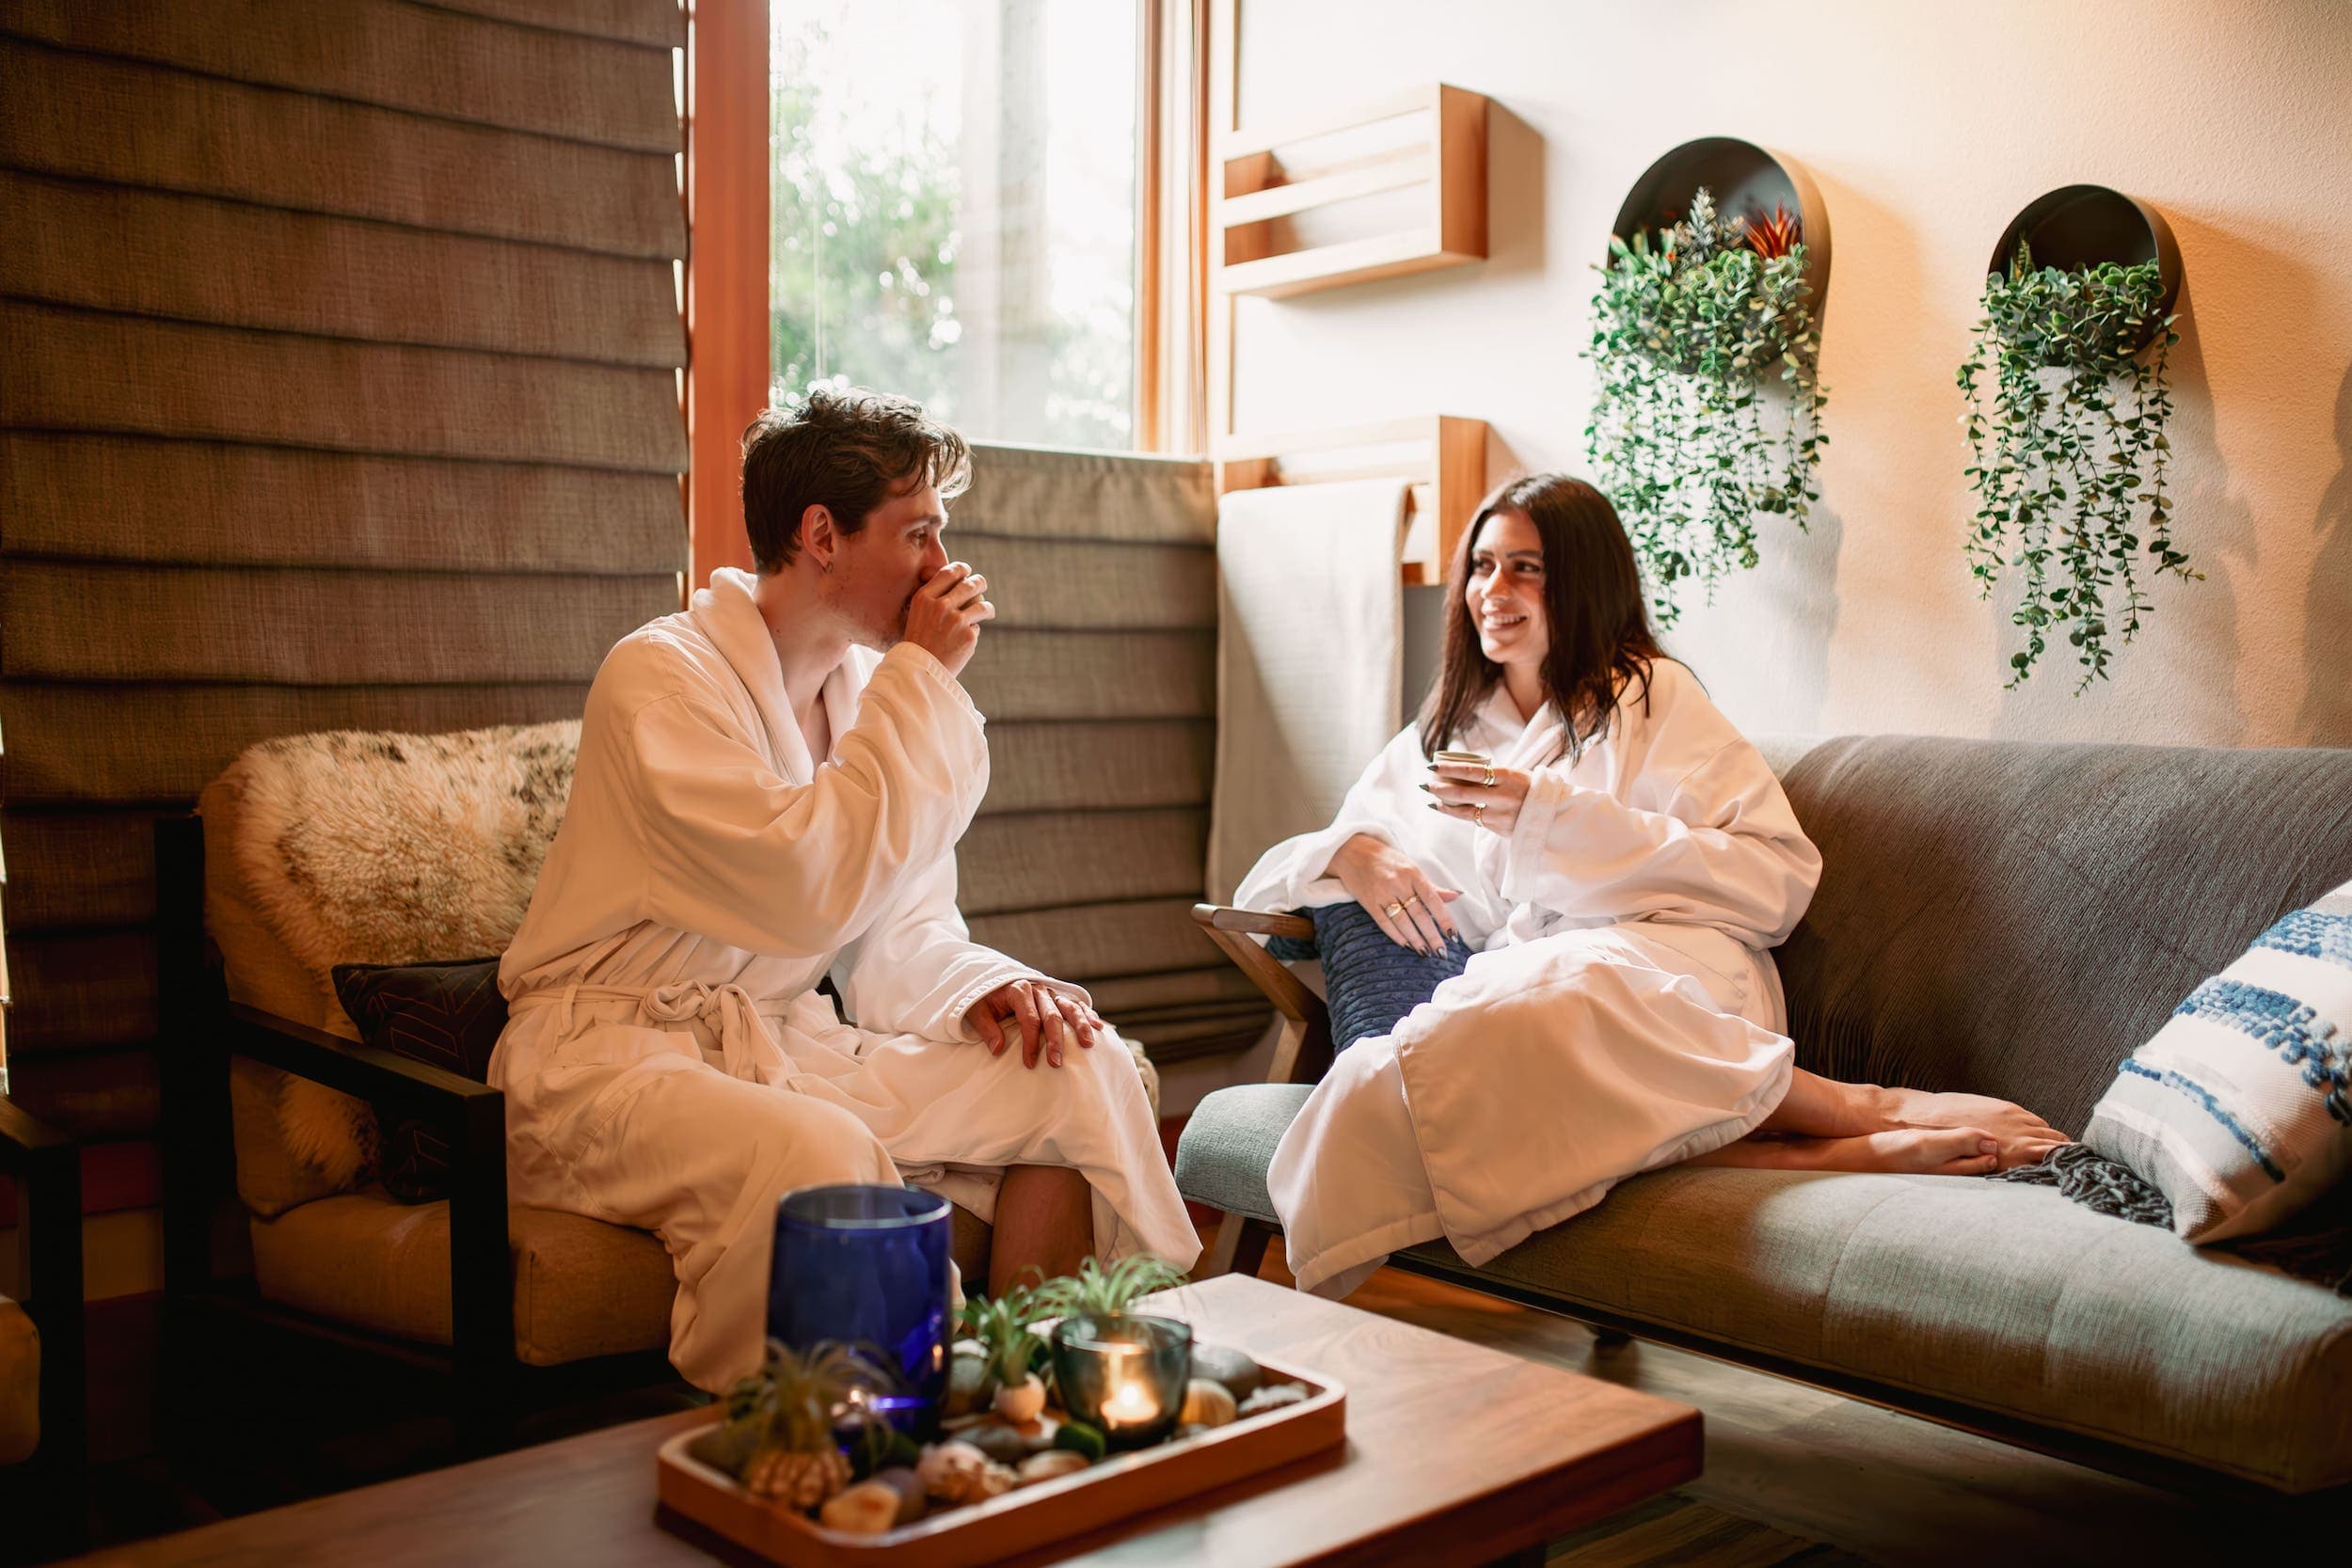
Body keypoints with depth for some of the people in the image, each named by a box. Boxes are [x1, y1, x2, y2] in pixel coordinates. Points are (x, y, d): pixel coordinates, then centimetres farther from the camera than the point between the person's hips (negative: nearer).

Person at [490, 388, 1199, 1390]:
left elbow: (896, 933, 10)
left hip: (790, 1046, 7)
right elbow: (812, 890, -28)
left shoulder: (870, 686, 10)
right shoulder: (663, 676, -14)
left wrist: (982, 990, -13)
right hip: (617, 1056, -7)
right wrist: (922, 679, -19)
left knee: (1082, 1068, -10)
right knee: (821, 1157, -37)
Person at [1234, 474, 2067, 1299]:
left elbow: (1778, 877, 0)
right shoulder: (1431, 744, 26)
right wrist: (1350, 854, -1)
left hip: (1665, 970, -3)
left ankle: (1869, 1108, -24)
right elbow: (1264, 883, 24)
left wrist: (1547, 815, -6)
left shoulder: (1652, 696, 14)